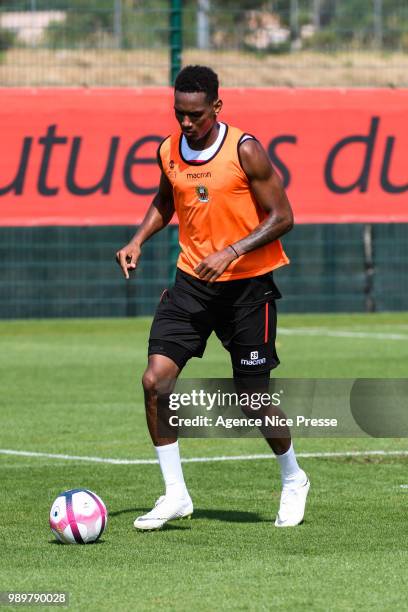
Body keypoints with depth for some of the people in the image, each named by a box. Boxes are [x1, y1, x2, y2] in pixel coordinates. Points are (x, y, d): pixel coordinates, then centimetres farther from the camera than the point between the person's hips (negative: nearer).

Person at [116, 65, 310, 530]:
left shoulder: (244, 151, -15)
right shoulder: (168, 151, 2)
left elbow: (281, 217, -13)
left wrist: (230, 253, -23)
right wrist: (138, 241, 5)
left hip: (248, 283, -5)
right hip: (192, 281, 5)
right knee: (155, 380, -11)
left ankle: (293, 480, 29)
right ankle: (175, 495, -2)